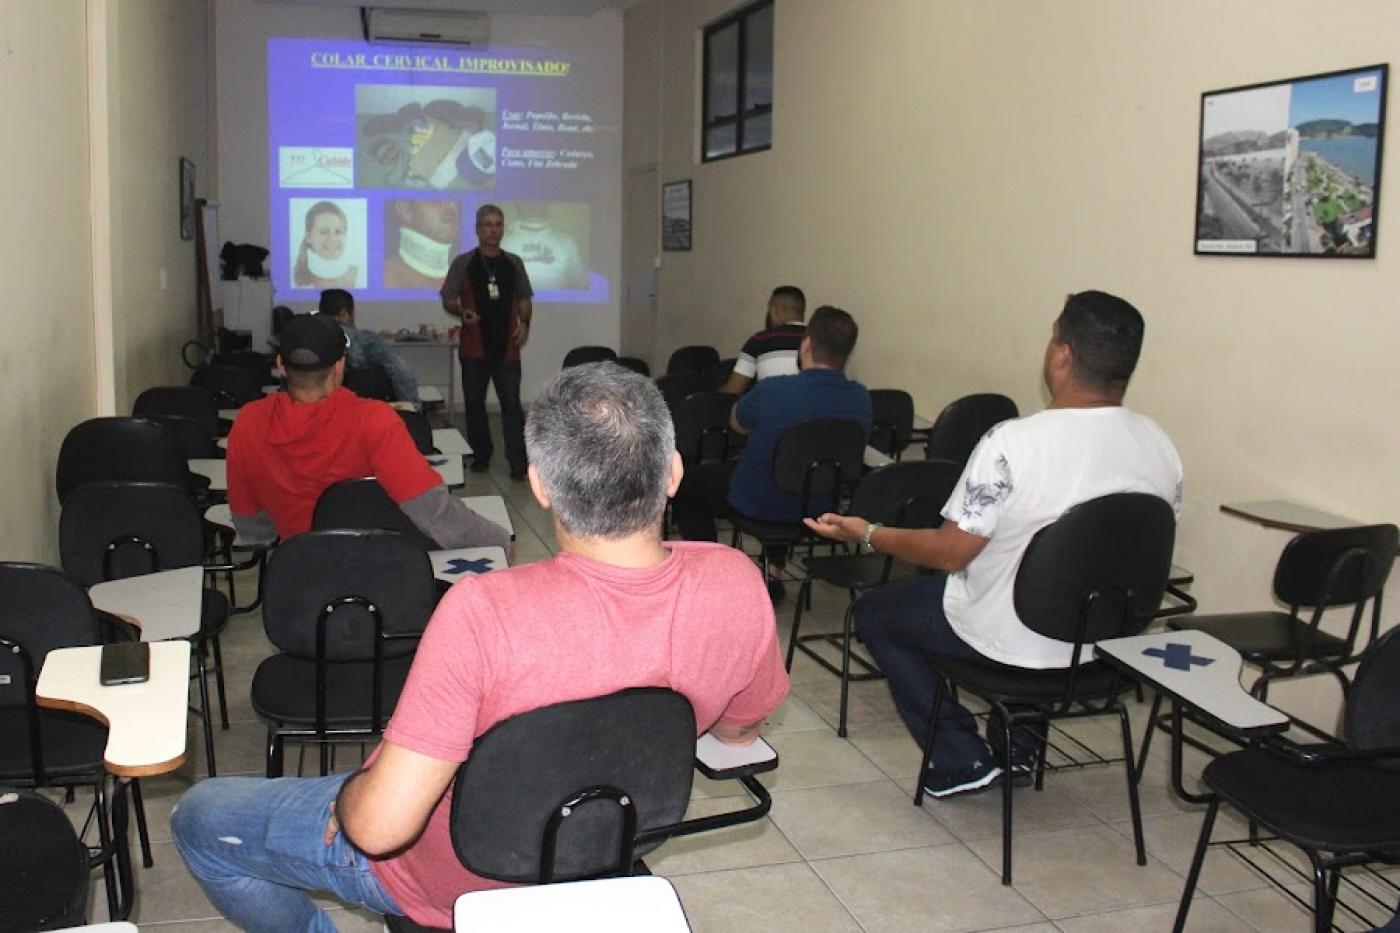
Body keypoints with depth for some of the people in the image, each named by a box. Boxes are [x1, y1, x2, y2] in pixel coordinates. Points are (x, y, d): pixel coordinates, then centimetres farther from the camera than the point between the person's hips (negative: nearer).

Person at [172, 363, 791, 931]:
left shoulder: (484, 610, -40)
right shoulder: (735, 587, -25)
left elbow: (380, 826, -35)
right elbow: (739, 729, -4)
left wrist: (349, 796, -12)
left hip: (451, 875, -5)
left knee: (198, 818, 15)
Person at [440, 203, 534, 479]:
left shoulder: (514, 263, 9)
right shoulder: (463, 263, 3)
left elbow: (524, 300, 15)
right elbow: (448, 301, 5)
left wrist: (525, 323, -3)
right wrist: (462, 312, -16)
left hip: (507, 346, 0)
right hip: (474, 346, 0)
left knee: (511, 404, -5)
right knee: (474, 403, 8)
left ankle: (517, 462, -5)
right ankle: (481, 455, 21)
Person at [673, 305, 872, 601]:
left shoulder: (773, 391, -30)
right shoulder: (861, 399, -16)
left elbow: (736, 423, -7)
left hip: (757, 506, -4)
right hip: (822, 508, 4)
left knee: (690, 486, 23)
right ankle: (774, 571, 34)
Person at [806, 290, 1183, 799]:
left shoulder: (1012, 442, -26)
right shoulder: (1160, 447, -8)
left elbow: (950, 552, -21)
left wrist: (868, 534, -6)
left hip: (1008, 641, -6)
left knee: (874, 612, 17)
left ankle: (963, 761, 14)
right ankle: (1018, 747, 37)